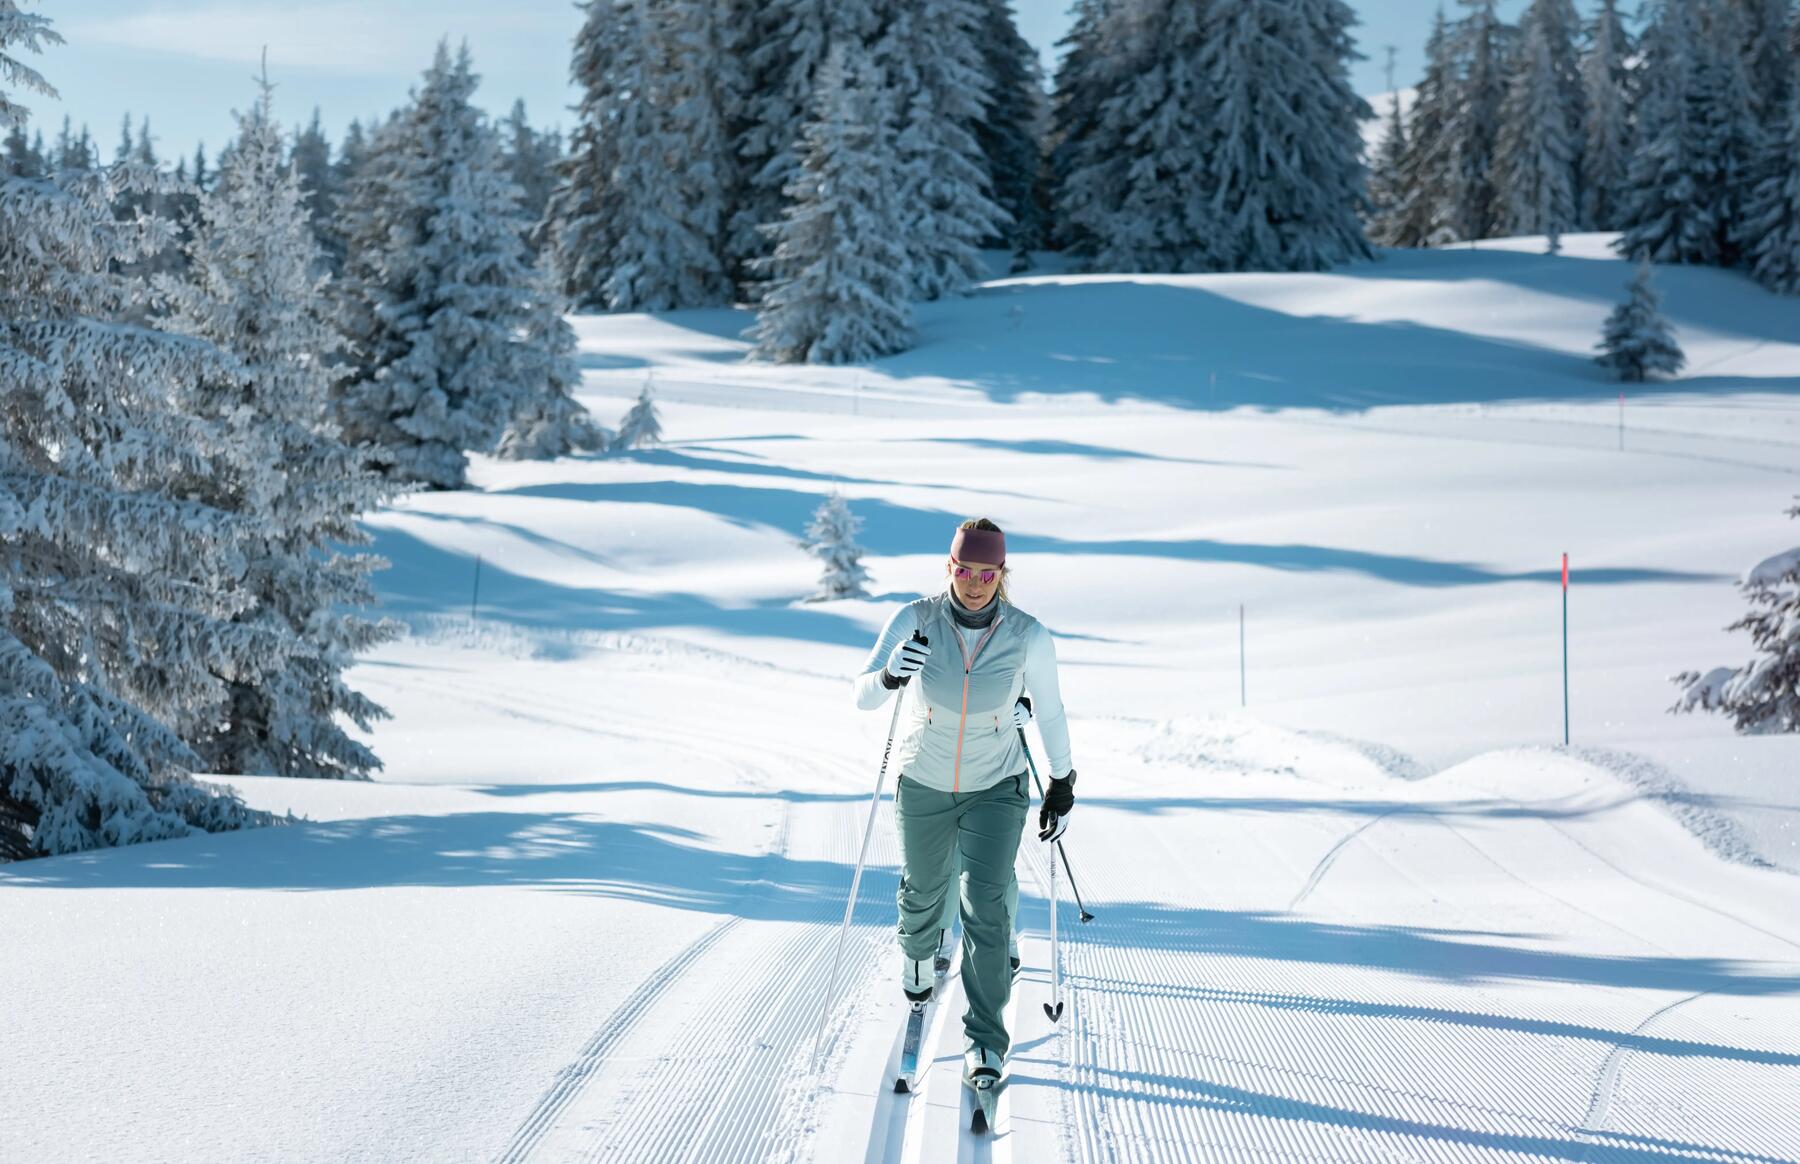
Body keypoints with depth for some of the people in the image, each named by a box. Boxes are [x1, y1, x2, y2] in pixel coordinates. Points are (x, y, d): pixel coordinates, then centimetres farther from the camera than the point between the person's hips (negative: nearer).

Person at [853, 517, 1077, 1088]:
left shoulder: (1028, 636, -18)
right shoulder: (915, 621, -19)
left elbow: (1050, 710, -3)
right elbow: (864, 697, -20)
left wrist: (1062, 785, 2)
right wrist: (891, 674, -43)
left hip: (996, 788, -1)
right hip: (923, 784, 1)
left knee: (986, 905, -13)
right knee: (924, 889, 21)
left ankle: (986, 1037, -3)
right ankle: (917, 952, 57)